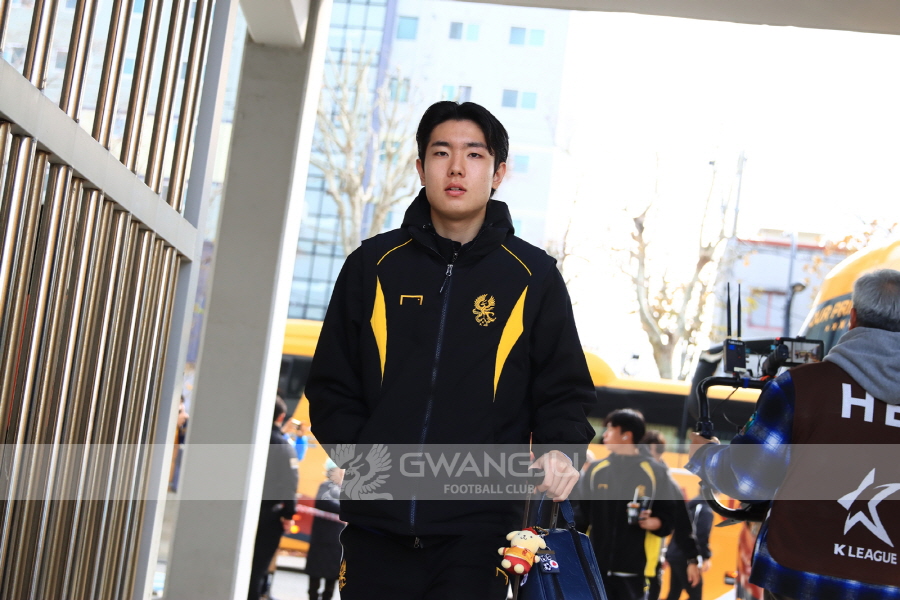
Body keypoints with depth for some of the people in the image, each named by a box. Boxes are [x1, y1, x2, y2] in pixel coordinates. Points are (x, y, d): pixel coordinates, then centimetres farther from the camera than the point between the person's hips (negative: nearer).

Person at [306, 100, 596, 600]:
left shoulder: (533, 275, 6)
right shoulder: (374, 264, 9)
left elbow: (565, 390, 8)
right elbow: (332, 384, 13)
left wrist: (562, 450, -11)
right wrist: (353, 450, -4)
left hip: (478, 530, -2)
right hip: (377, 524, 2)